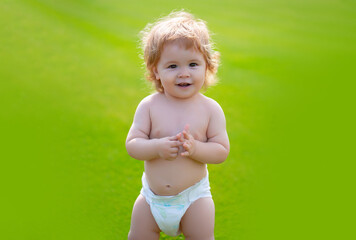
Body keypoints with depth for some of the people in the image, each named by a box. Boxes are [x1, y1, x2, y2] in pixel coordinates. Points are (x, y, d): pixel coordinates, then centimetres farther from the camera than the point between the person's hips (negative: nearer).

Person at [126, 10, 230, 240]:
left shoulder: (210, 109, -12)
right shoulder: (149, 106, -11)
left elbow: (222, 151, -13)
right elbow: (132, 145, -12)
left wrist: (194, 148, -31)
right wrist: (157, 147, -31)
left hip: (193, 196, -1)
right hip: (152, 196, 2)